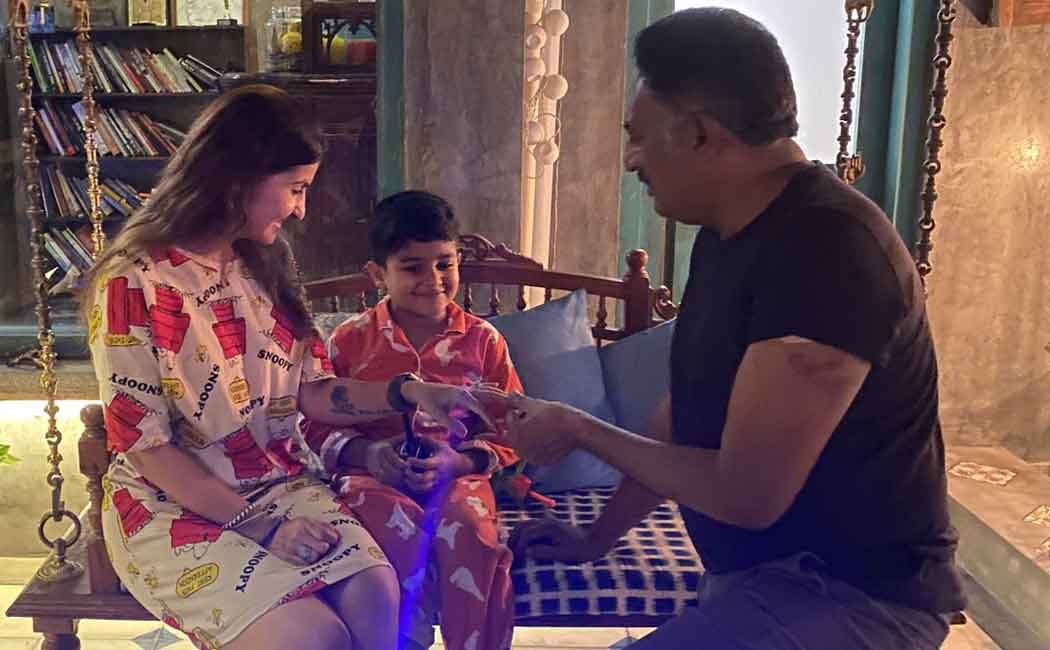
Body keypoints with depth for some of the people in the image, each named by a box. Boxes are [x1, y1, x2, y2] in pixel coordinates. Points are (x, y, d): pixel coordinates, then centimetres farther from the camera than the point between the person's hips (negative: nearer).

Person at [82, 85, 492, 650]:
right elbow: (145, 444, -13)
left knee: (375, 596, -22)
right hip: (173, 504, -5)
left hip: (279, 484, 5)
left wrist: (407, 392, -5)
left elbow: (311, 392, 8)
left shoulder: (263, 265, 7)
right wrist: (256, 525, -17)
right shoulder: (133, 283, -14)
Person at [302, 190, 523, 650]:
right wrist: (363, 452, -11)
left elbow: (506, 432, 8)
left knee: (468, 531, -32)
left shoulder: (483, 340, 7)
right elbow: (319, 426, 10)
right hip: (374, 474, 0)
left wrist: (457, 462, -12)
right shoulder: (350, 340, 7)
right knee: (403, 532, -33)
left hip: (457, 474, 1)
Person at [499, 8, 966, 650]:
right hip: (760, 572, 9)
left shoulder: (826, 248, -27)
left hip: (853, 592, -9)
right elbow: (685, 415, 12)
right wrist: (596, 538, 16)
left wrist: (578, 429, -13)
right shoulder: (728, 233, 5)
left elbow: (743, 493, -26)